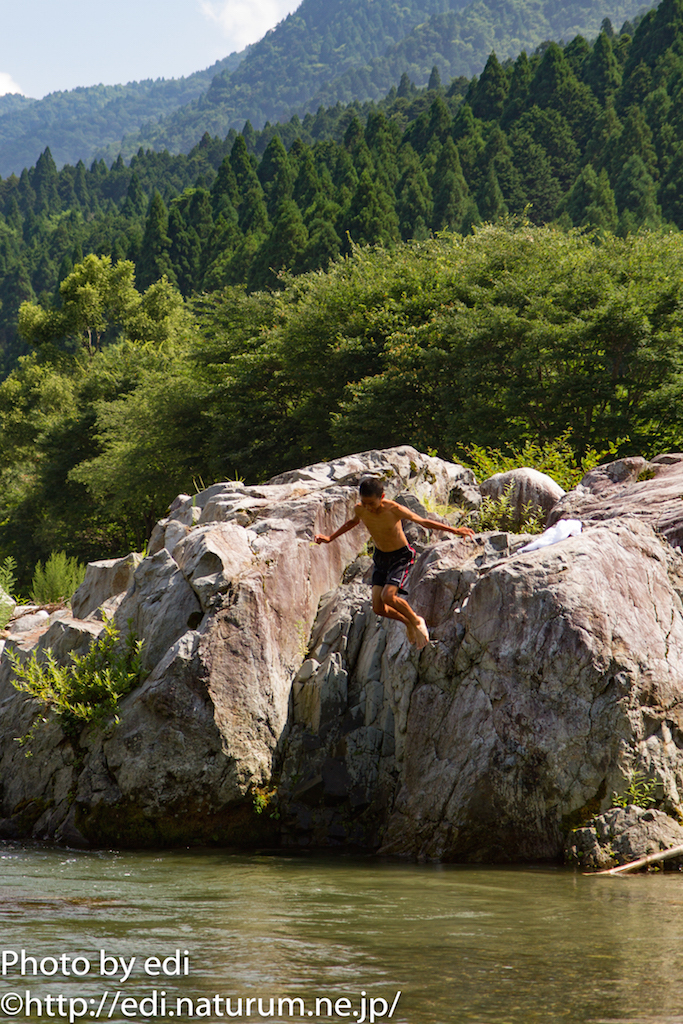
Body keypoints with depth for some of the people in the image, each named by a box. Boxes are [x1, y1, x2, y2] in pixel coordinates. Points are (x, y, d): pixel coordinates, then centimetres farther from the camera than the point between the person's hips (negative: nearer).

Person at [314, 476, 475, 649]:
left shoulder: (394, 510, -27)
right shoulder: (360, 510, -13)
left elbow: (423, 522, -18)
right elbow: (353, 522, 13)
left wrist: (454, 530, -22)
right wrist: (330, 538, 19)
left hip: (401, 556, -5)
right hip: (380, 557, 5)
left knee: (388, 596, -25)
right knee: (378, 608, -5)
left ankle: (416, 621, 2)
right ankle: (407, 622, 25)